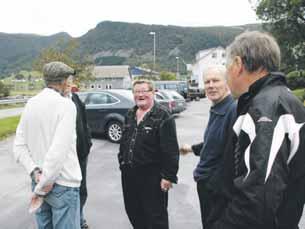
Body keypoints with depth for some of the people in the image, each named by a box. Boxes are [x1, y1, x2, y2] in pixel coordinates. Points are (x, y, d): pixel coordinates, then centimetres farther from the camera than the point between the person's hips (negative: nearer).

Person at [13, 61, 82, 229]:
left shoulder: (31, 104, 5)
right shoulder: (65, 104, -16)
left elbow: (19, 146, 2)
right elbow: (59, 150, -24)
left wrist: (35, 171, -5)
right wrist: (43, 185, -15)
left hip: (39, 180, 7)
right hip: (63, 184, -7)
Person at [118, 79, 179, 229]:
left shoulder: (163, 116, -13)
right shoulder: (130, 114, 10)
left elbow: (170, 149, -17)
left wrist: (168, 176, -19)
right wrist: (122, 161, 16)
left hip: (152, 176, -7)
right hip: (129, 174, 7)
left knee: (155, 216, 7)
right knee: (133, 211, 20)